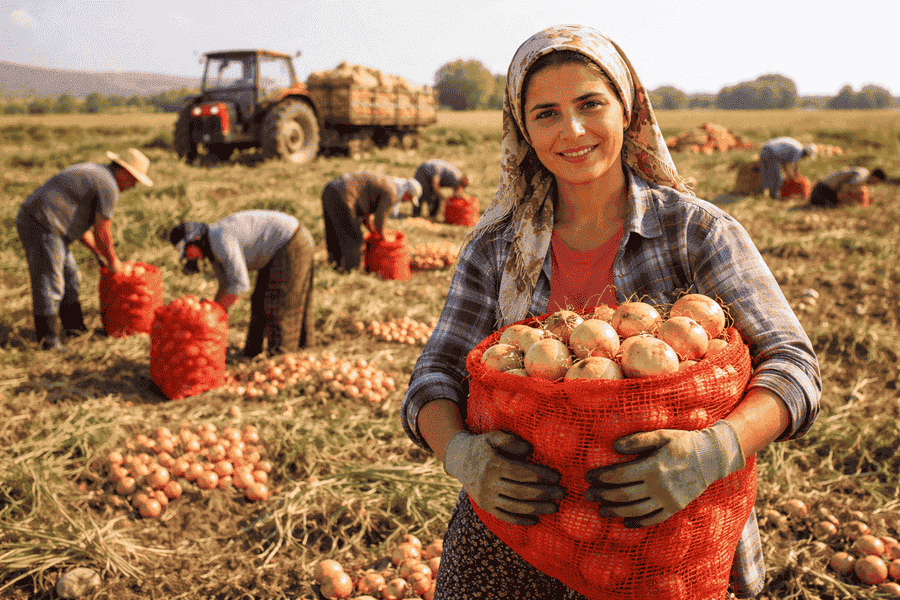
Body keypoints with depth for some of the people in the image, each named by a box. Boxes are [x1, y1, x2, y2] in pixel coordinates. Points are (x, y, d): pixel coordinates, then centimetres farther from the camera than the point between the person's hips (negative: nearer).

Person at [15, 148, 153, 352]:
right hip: (42, 227, -11)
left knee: (70, 277, 18)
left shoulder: (91, 173, 21)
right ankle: (48, 338, 0)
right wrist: (113, 261, 6)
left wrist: (98, 254, 26)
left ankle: (73, 326, 27)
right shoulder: (108, 187, -11)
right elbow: (102, 233, -9)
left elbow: (78, 221, 25)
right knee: (49, 284, -6)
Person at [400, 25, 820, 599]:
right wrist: (461, 454, -27)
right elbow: (436, 377, -4)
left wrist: (715, 451, -34)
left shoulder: (697, 230, -9)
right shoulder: (495, 248, -1)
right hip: (512, 521, 2)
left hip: (657, 532, -2)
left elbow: (792, 363, -14)